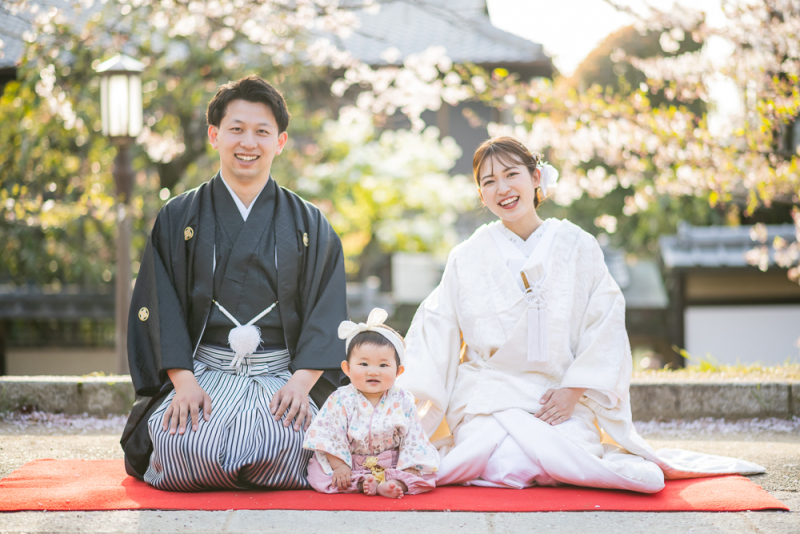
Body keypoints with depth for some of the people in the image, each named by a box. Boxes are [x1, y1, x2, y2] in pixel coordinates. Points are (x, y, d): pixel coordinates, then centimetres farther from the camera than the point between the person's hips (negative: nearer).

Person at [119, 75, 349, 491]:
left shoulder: (309, 225, 12)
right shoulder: (178, 219, 11)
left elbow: (326, 315, 4)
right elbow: (162, 307, 2)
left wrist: (300, 383, -12)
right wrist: (184, 382, -13)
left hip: (282, 376, 1)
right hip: (201, 373, -1)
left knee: (286, 442, -31)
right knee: (184, 445, -31)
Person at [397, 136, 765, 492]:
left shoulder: (578, 247, 4)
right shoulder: (466, 258, 5)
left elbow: (606, 325, 2)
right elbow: (436, 330, 3)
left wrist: (574, 390, -9)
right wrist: (403, 402, -8)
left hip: (560, 399, 1)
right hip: (487, 396, -1)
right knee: (508, 464, -29)